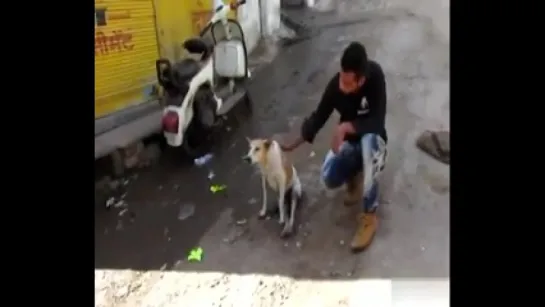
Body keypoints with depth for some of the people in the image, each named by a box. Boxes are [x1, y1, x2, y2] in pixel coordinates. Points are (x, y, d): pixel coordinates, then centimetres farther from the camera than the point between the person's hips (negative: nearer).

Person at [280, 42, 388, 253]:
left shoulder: (375, 75, -28)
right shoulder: (335, 85, -20)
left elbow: (377, 122, -31)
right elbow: (319, 116, -6)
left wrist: (346, 127, -44)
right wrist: (293, 144, -8)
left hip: (372, 140, -2)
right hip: (348, 141, 2)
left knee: (368, 141, -41)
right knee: (329, 178, -26)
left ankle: (369, 217, -28)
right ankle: (354, 175, 14)